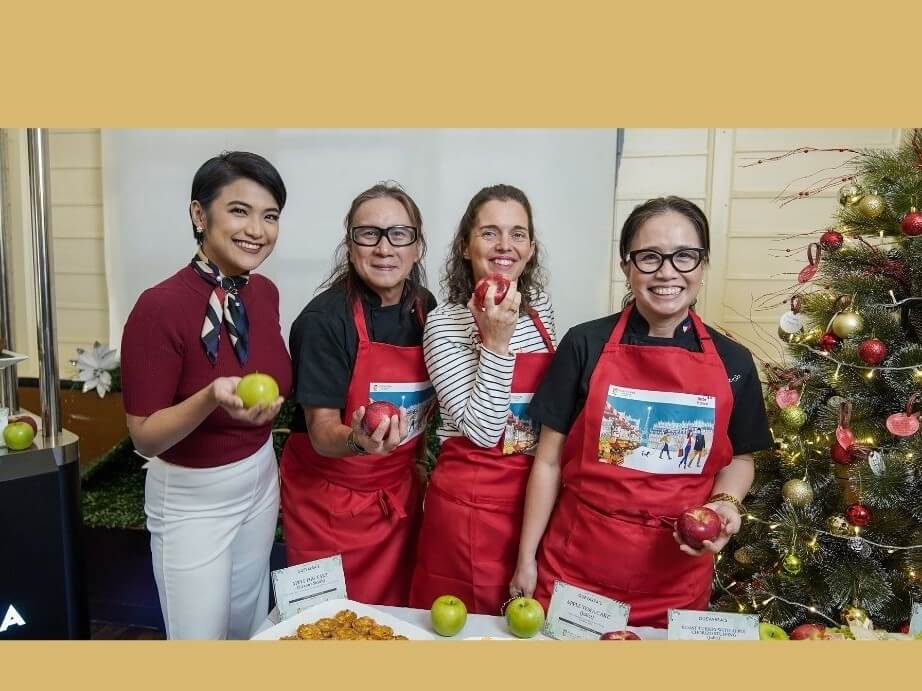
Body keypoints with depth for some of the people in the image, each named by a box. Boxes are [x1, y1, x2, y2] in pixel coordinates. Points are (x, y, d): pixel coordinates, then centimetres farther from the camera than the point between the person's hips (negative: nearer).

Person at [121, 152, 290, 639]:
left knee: (252, 626, 24)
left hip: (260, 482, 6)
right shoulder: (161, 306, -25)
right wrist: (212, 398, -36)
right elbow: (144, 437, -19)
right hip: (192, 500, -6)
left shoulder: (265, 292, -5)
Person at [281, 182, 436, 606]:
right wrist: (358, 441, -40)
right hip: (330, 502, -4)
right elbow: (323, 432, -21)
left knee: (394, 613, 18)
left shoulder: (425, 308, -3)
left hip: (401, 495, 5)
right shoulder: (325, 319, -20)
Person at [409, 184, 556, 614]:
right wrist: (496, 341, -24)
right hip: (471, 502, -5)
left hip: (536, 495, 5)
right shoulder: (445, 322, -12)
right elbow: (483, 430, -19)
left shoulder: (540, 308, 4)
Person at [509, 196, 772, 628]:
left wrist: (724, 503, -8)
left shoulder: (733, 362, 0)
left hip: (676, 573, 2)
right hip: (575, 564, -1)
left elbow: (738, 458, 13)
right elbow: (549, 460, -2)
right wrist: (526, 558, -2)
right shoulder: (585, 345, -7)